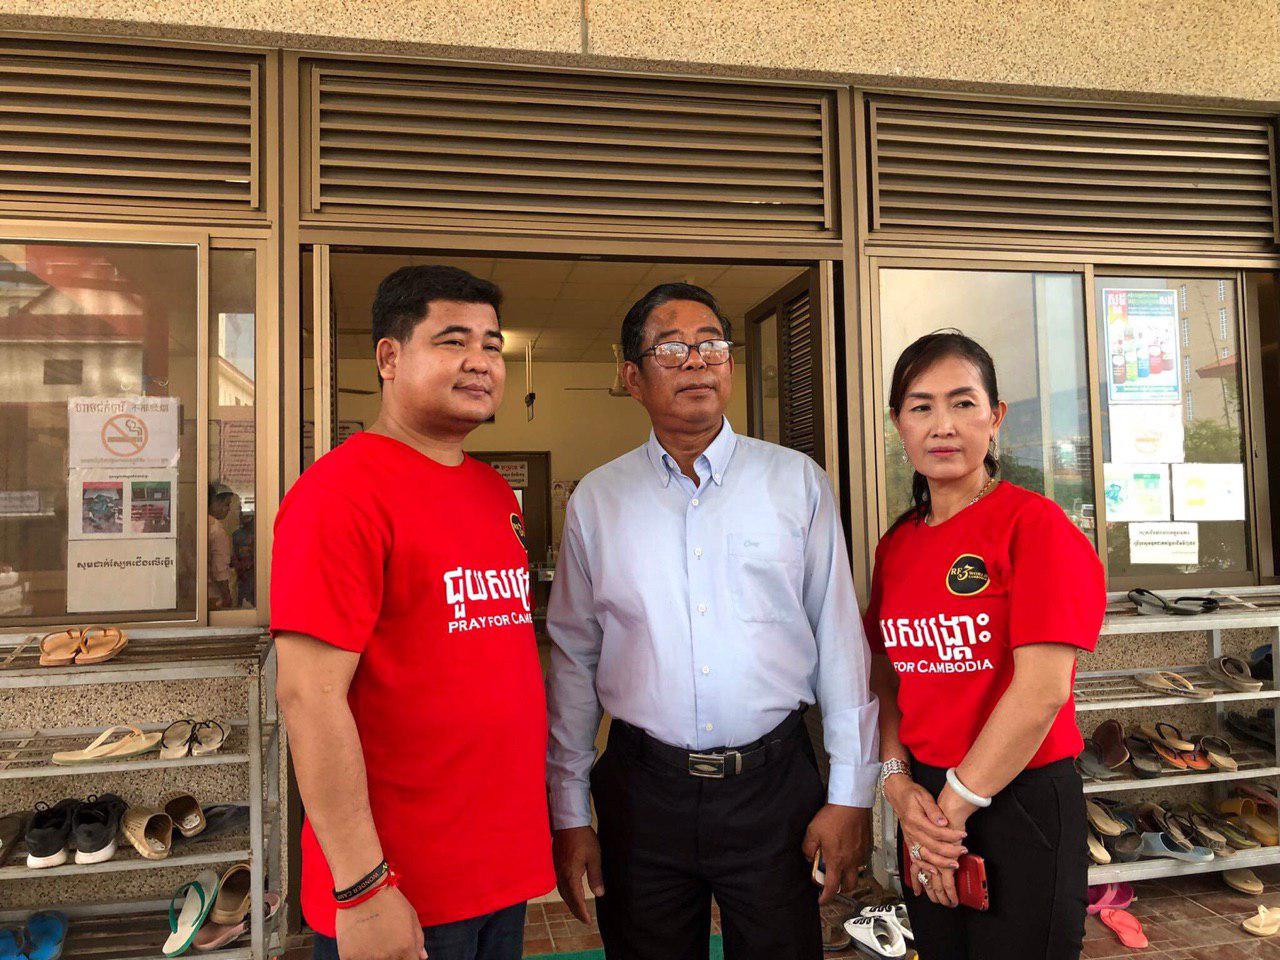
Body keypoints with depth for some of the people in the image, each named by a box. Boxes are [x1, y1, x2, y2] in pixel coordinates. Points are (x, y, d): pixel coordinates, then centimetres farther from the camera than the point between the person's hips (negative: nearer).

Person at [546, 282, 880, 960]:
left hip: (774, 783, 0)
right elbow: (572, 660, 4)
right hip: (642, 789, 1)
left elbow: (840, 640, 1)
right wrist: (568, 815, 5)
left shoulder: (796, 482, 0)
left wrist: (851, 793, 0)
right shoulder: (596, 499, 2)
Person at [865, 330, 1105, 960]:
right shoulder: (896, 546, 5)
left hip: (1022, 805, -6)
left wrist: (953, 807, -14)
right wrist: (899, 784, -8)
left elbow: (1042, 690, -20)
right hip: (927, 804, 6)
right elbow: (885, 676, 7)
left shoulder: (1034, 523, -14)